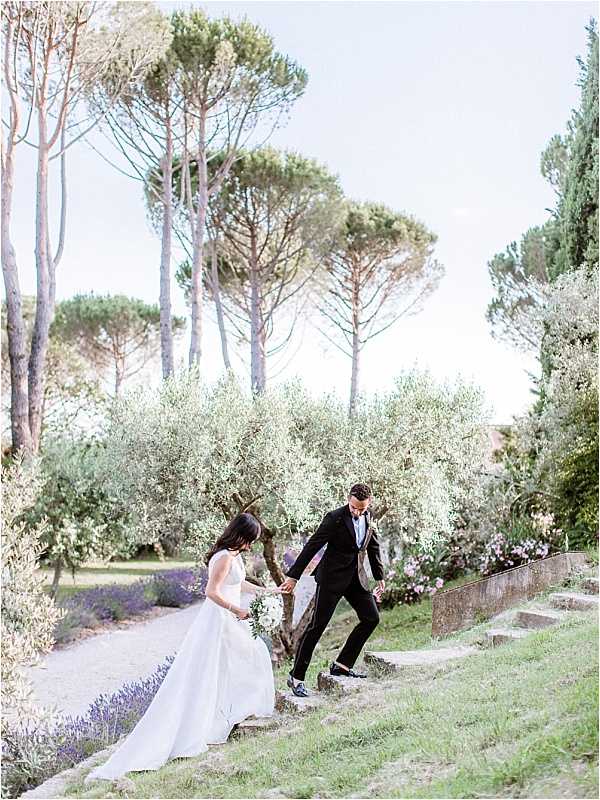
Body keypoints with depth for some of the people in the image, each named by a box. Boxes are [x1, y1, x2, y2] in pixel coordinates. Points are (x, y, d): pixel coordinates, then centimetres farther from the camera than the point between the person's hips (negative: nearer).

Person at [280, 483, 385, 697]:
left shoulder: (368, 517, 3)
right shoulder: (334, 518, -17)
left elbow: (373, 546, 16)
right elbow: (311, 547, -18)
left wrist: (379, 577, 20)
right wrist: (293, 576, -19)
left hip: (356, 577, 7)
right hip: (333, 577, -7)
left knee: (372, 618, 6)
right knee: (317, 625, -7)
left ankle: (342, 665, 15)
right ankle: (296, 677, -1)